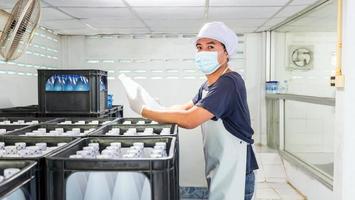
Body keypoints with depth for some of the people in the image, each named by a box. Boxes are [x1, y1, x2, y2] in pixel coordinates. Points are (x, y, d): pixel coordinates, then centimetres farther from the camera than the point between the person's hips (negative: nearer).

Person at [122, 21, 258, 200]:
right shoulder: (208, 85, 10)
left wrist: (143, 109, -21)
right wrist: (153, 107, -5)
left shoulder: (229, 82, -22)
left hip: (234, 173, -8)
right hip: (217, 171, 8)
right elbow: (185, 109, 12)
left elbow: (189, 120, -29)